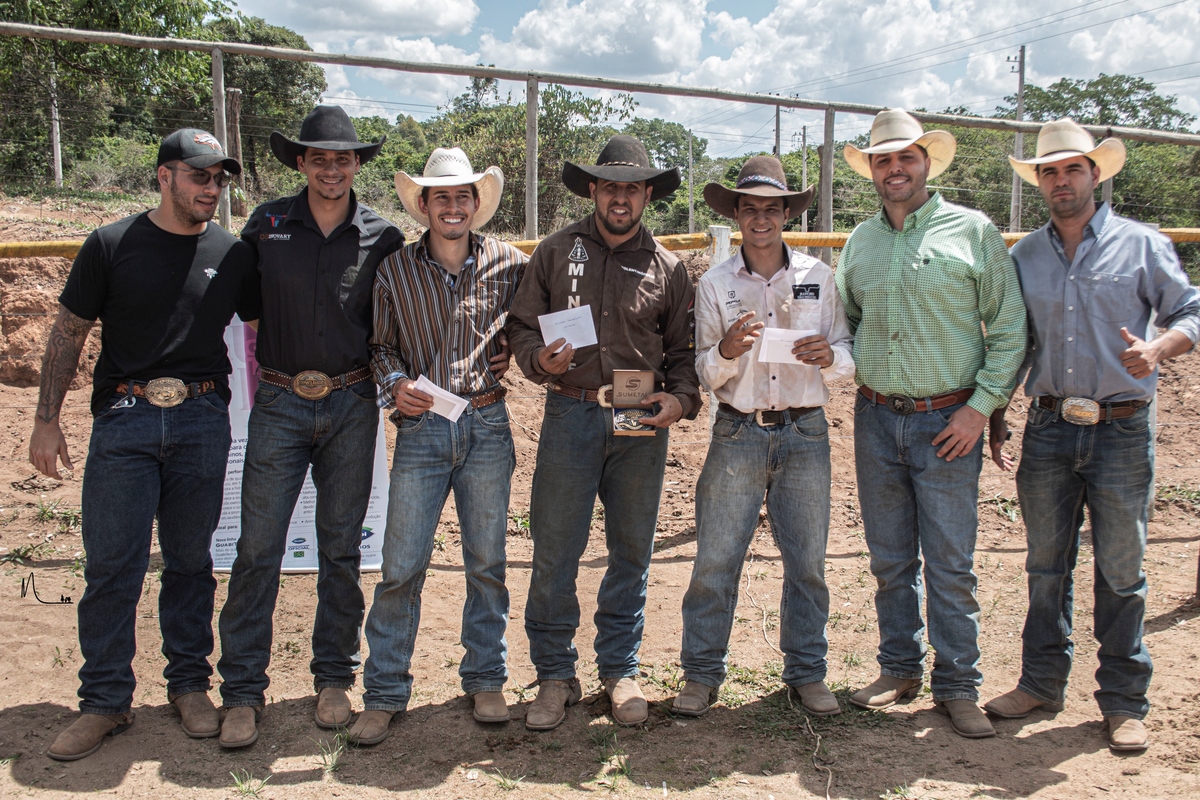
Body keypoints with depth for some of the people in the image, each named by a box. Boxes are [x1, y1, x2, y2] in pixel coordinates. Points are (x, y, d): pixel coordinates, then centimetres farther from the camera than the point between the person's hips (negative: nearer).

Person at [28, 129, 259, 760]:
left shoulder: (233, 254, 6)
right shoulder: (111, 245, 2)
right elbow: (68, 333, 6)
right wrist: (46, 420, 2)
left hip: (202, 422, 2)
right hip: (123, 421, -1)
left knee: (190, 560, 10)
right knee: (111, 565, 1)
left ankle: (189, 683, 24)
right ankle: (105, 701, 14)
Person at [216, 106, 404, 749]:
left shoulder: (382, 238, 2)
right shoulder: (266, 224, 3)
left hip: (351, 405, 0)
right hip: (280, 403, 0)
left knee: (341, 550, 9)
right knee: (258, 548, -1)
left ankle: (333, 678, 22)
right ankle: (243, 692, 10)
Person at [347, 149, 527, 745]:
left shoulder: (508, 264, 3)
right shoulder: (395, 270, 3)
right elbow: (381, 344, 8)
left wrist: (516, 351, 1)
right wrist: (395, 384, -10)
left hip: (487, 427, 1)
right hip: (421, 429, 0)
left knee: (486, 562, 10)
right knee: (401, 567, -1)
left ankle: (485, 680, 25)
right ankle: (384, 693, 13)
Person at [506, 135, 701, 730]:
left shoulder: (667, 268, 9)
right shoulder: (556, 252, 6)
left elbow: (683, 348, 11)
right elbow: (521, 325, 8)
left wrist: (680, 399, -7)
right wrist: (540, 359, -13)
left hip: (642, 423, 2)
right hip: (571, 415, -1)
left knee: (632, 552, 9)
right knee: (554, 553, 0)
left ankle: (620, 670, 25)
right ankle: (555, 675, 15)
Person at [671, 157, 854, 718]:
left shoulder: (819, 277, 5)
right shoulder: (714, 284, 3)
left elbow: (848, 359, 7)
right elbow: (706, 375, 2)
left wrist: (830, 356, -16)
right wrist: (727, 351, -18)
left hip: (805, 434, 1)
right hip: (738, 434, -1)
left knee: (807, 561, 9)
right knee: (715, 560, 1)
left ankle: (807, 671, 24)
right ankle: (702, 673, 16)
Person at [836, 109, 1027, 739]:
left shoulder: (973, 231, -2)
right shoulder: (860, 242, 10)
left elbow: (1009, 330, -2)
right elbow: (844, 319, 21)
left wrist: (981, 406, -9)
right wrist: (850, 366, 2)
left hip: (948, 421, -4)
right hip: (877, 420, 4)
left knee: (950, 563, 0)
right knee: (890, 559, 12)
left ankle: (957, 686, 13)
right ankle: (899, 669, 26)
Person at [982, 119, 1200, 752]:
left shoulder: (1142, 245, 1)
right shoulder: (1023, 256, 10)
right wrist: (993, 407, 7)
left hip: (1121, 432, -2)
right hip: (1048, 431, 3)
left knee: (1120, 572, 5)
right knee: (1046, 566, 11)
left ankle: (1123, 700, 18)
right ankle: (1042, 681, 25)